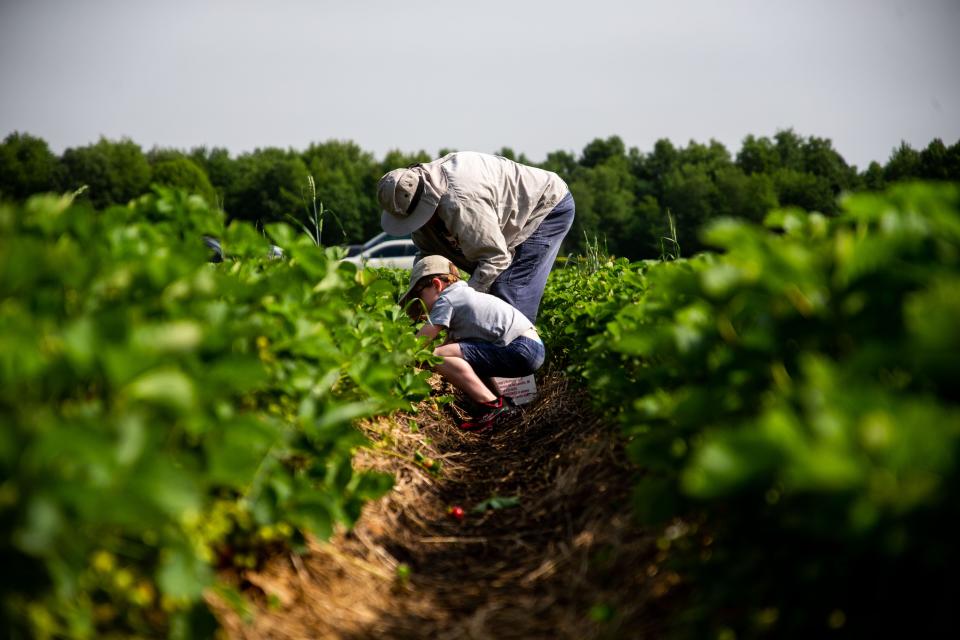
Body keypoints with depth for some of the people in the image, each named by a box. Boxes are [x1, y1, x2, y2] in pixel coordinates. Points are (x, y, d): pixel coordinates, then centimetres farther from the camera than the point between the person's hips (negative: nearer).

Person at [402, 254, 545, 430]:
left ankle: (491, 404, -16)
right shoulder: (464, 295, 26)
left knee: (439, 356, -16)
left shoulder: (446, 300, -2)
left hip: (521, 350, -10)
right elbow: (449, 342, 25)